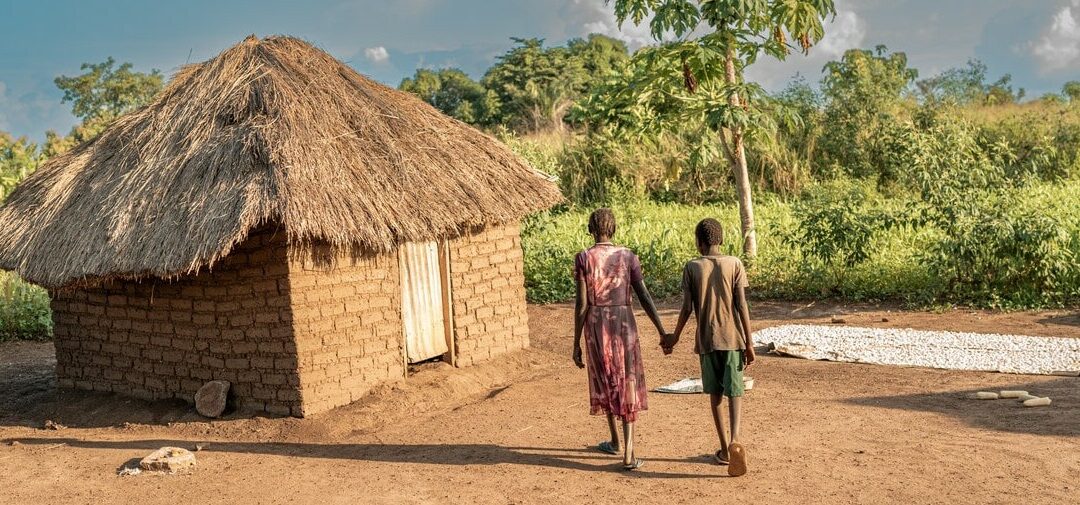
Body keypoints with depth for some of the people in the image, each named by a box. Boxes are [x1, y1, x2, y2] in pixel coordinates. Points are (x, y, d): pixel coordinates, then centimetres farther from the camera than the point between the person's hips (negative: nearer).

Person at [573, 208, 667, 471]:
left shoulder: (583, 258, -6)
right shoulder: (627, 256, -1)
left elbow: (582, 304, -8)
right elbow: (644, 296, -4)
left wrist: (576, 342, -2)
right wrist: (662, 331, 1)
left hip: (596, 324, 0)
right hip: (624, 321, 0)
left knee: (604, 382, 18)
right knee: (627, 384, 4)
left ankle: (615, 440, 34)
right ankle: (628, 453, -3)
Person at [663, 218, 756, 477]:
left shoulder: (692, 267, -2)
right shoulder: (734, 264, -2)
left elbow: (686, 308, -3)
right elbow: (741, 305, -6)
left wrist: (674, 338, 11)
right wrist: (749, 342, -3)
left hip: (707, 339, 0)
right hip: (732, 338, 0)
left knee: (715, 393, 13)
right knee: (734, 390, 3)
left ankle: (724, 449, 16)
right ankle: (734, 440, -20)